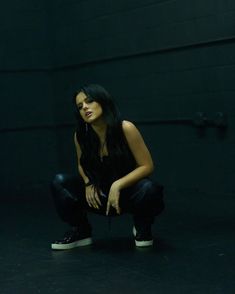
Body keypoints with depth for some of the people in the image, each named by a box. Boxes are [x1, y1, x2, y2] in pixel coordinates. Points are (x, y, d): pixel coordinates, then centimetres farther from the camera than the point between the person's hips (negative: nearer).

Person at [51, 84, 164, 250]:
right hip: (101, 194, 3)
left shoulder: (125, 128, -22)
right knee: (59, 183, -16)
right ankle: (81, 231, 4)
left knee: (148, 189, -37)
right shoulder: (81, 135, -10)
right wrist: (89, 183, -11)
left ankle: (143, 228, -3)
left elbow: (147, 166, -17)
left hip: (128, 191, -3)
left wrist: (118, 185, -28)